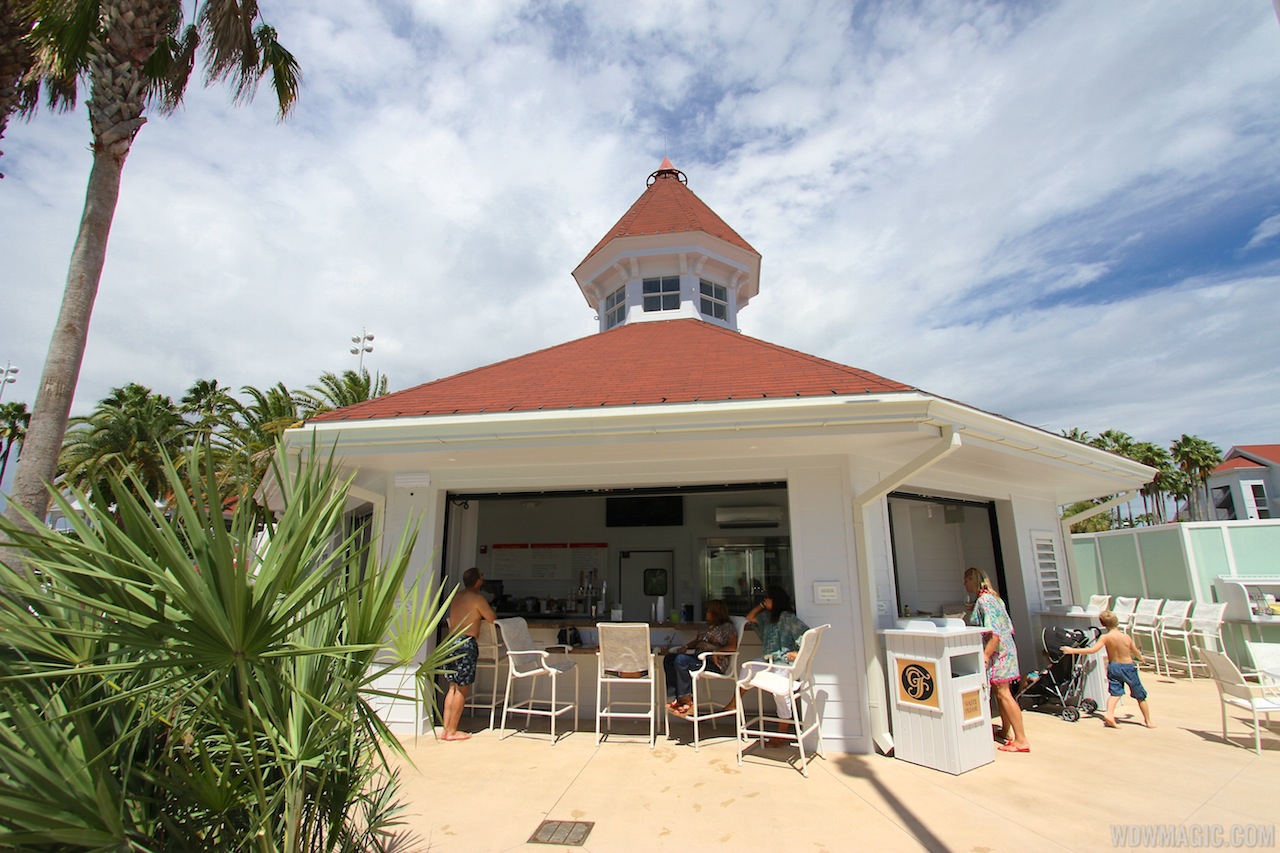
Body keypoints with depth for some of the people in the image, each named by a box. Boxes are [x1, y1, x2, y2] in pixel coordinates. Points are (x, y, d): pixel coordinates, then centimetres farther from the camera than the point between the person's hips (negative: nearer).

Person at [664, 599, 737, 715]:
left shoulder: (727, 627, 1)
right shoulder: (708, 627, 26)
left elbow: (732, 646, -11)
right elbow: (697, 641, 27)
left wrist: (716, 652, -22)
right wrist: (686, 646, 8)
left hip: (714, 663, -9)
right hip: (698, 657, 9)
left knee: (681, 660, -31)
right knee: (668, 659, -8)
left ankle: (686, 700, -23)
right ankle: (674, 697, -17)